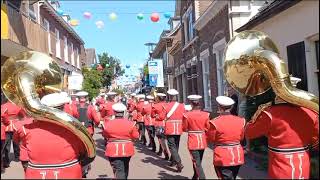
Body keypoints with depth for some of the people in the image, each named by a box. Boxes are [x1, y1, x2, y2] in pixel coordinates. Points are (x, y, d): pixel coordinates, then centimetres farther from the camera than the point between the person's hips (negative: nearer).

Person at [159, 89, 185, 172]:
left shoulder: (167, 106, -11)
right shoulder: (181, 106, 0)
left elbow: (162, 117, -8)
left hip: (170, 129, -4)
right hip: (179, 129, 5)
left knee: (172, 146, -2)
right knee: (176, 146, 20)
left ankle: (179, 164, -15)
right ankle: (174, 160, 35)